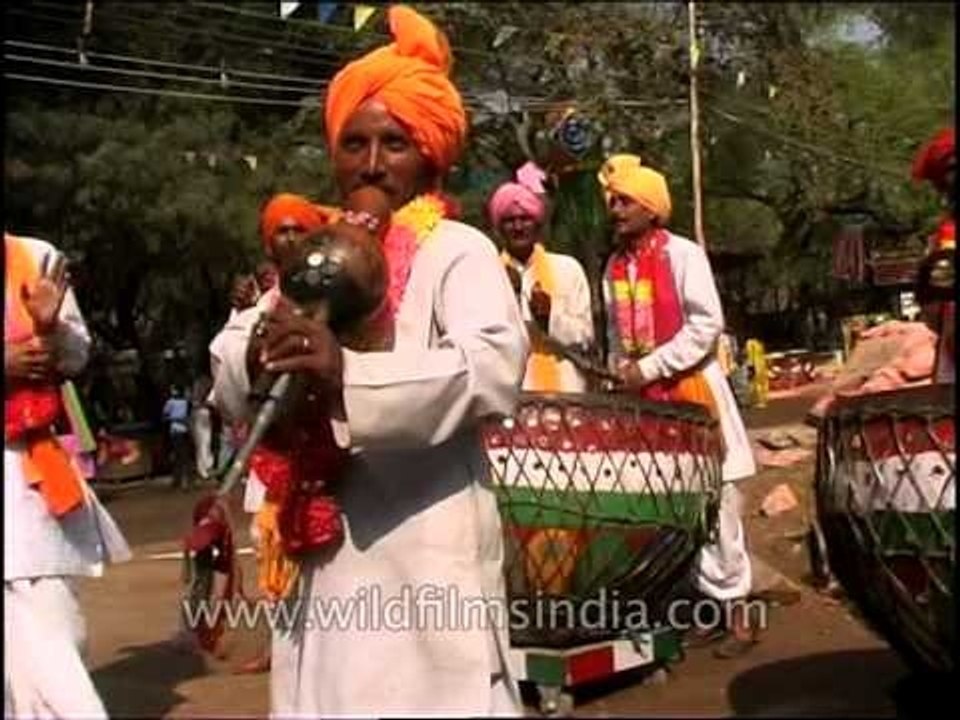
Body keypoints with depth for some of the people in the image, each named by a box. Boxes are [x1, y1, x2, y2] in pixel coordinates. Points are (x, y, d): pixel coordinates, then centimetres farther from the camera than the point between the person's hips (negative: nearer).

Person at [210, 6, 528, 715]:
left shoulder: (458, 250, -6)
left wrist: (349, 376, -34)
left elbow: (496, 367, -23)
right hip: (320, 543, 6)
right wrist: (261, 358, -14)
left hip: (426, 548, -6)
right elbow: (229, 369, 9)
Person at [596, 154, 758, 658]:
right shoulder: (615, 266, 9)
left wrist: (650, 368, -15)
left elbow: (708, 324, -14)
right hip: (644, 399, 6)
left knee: (713, 507, -3)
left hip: (692, 390, -6)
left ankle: (736, 613, 6)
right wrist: (622, 374, 3)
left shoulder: (683, 254, -9)